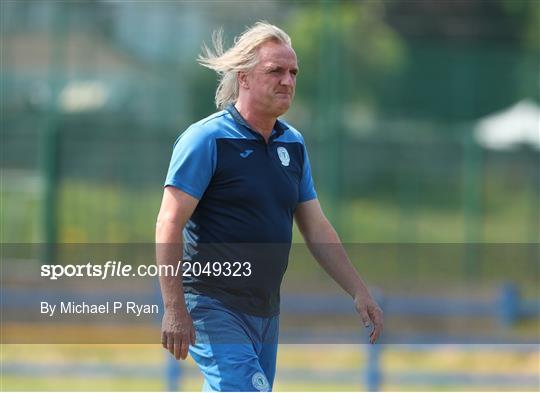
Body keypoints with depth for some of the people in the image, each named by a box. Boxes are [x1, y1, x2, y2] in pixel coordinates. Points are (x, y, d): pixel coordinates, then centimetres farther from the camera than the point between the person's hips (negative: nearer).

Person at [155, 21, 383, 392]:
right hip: (213, 307, -7)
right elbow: (169, 225, -14)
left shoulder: (293, 144, 12)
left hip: (266, 312, 8)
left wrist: (359, 292, 12)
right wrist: (174, 309, -21)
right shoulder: (207, 139, -10)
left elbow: (317, 228, 18)